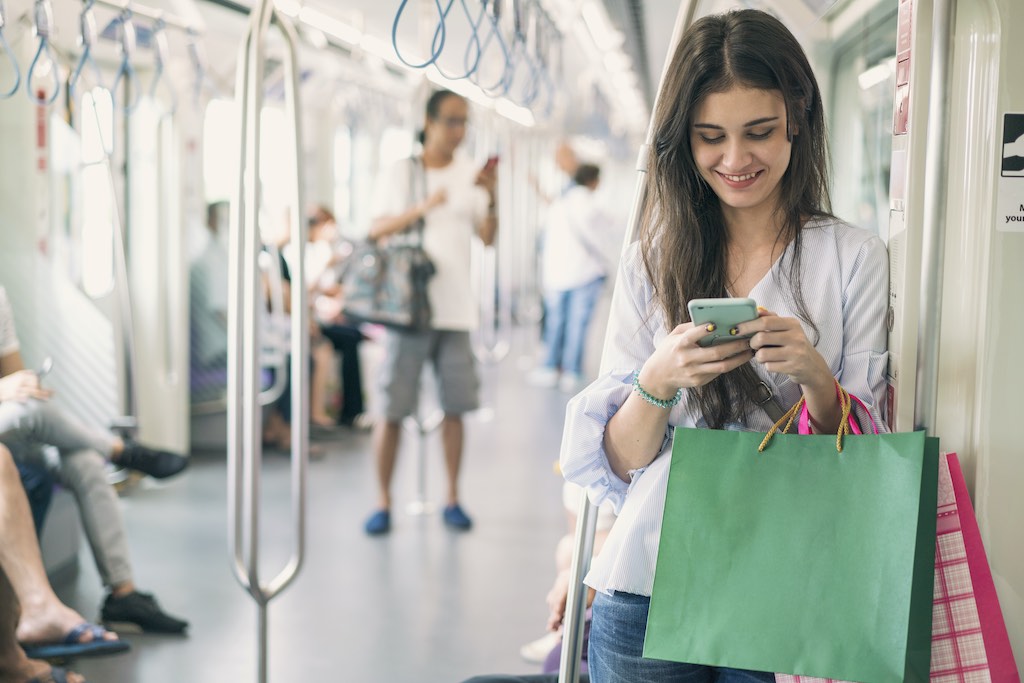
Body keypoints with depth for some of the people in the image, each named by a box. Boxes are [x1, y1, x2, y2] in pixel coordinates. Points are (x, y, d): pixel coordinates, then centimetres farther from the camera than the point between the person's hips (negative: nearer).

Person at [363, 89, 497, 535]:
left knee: (454, 406, 4)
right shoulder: (399, 174, 4)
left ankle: (452, 498, 15)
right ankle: (383, 502, 6)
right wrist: (424, 207, -19)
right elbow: (377, 231, -5)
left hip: (455, 310, 2)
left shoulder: (470, 175, 9)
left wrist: (493, 197, -16)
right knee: (392, 409, -3)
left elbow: (488, 237, 2)